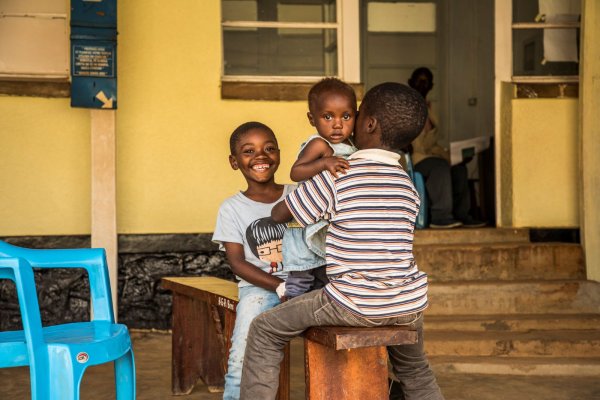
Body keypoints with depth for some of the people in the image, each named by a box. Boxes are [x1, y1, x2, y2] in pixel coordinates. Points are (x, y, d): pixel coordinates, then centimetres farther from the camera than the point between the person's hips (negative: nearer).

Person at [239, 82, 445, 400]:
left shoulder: (335, 177, -9)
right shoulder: (408, 186, 7)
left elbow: (279, 215, 2)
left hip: (354, 304, -5)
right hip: (408, 306, 5)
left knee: (264, 331, 11)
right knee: (417, 374, 33)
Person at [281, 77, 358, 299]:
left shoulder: (351, 146, 5)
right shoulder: (319, 144, -21)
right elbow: (295, 172, -36)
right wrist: (324, 163, -47)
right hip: (307, 233, -9)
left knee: (325, 283, 22)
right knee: (299, 282, 0)